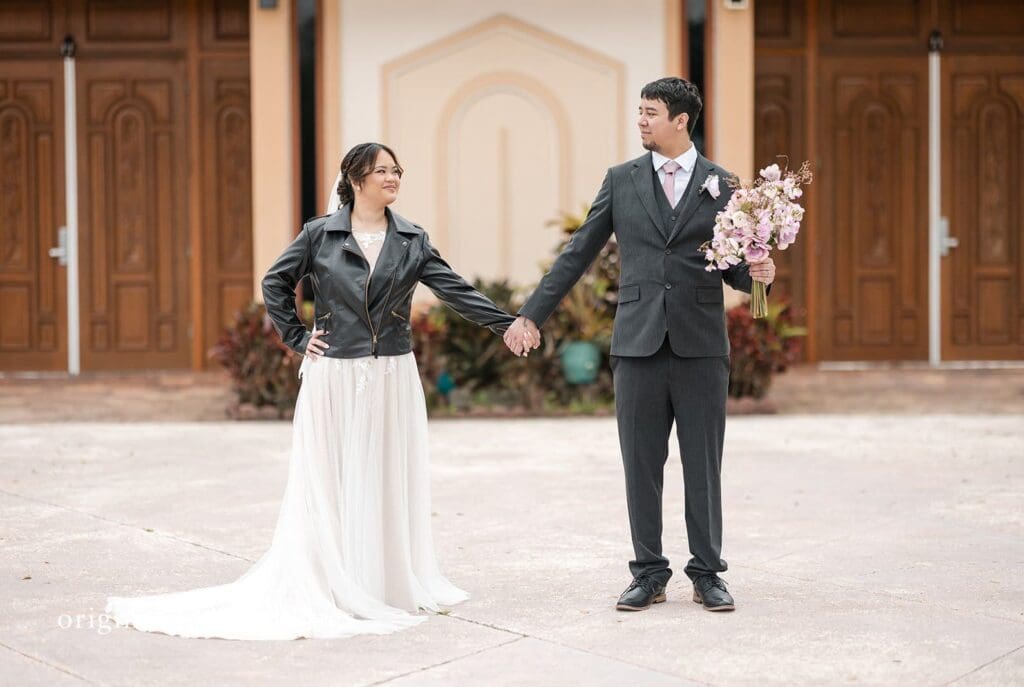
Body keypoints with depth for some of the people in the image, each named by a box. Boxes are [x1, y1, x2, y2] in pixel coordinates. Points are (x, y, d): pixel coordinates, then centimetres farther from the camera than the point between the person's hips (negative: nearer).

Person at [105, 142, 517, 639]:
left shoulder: (412, 240, 5)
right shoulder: (319, 234, -2)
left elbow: (455, 290, -1)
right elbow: (275, 284, 5)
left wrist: (508, 323, -10)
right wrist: (297, 338, -1)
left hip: (392, 377, 3)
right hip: (333, 377, -3)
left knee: (390, 479, 8)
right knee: (331, 481, 2)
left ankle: (388, 582, 20)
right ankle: (331, 585, 10)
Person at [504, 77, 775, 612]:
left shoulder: (721, 184, 5)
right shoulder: (621, 181, 8)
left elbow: (733, 266, 10)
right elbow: (578, 253, 10)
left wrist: (758, 273, -13)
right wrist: (532, 314, 7)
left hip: (700, 346, -1)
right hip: (638, 343, 1)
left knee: (703, 466, 5)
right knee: (641, 465, 5)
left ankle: (707, 573, 17)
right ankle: (649, 574, 16)